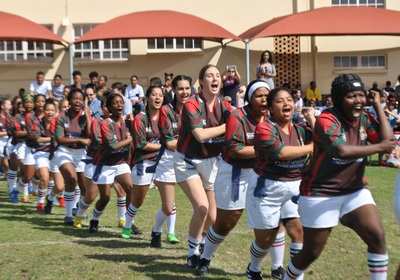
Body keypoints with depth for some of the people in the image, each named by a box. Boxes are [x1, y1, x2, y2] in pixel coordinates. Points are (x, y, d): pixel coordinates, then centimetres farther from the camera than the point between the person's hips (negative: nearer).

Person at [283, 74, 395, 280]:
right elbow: (342, 151, -34)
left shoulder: (364, 119, 1)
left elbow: (387, 140, -12)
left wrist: (378, 106, -9)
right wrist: (378, 148, -27)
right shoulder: (327, 120, -20)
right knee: (311, 253, 7)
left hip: (354, 191, 6)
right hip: (321, 194, -5)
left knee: (377, 237, -10)